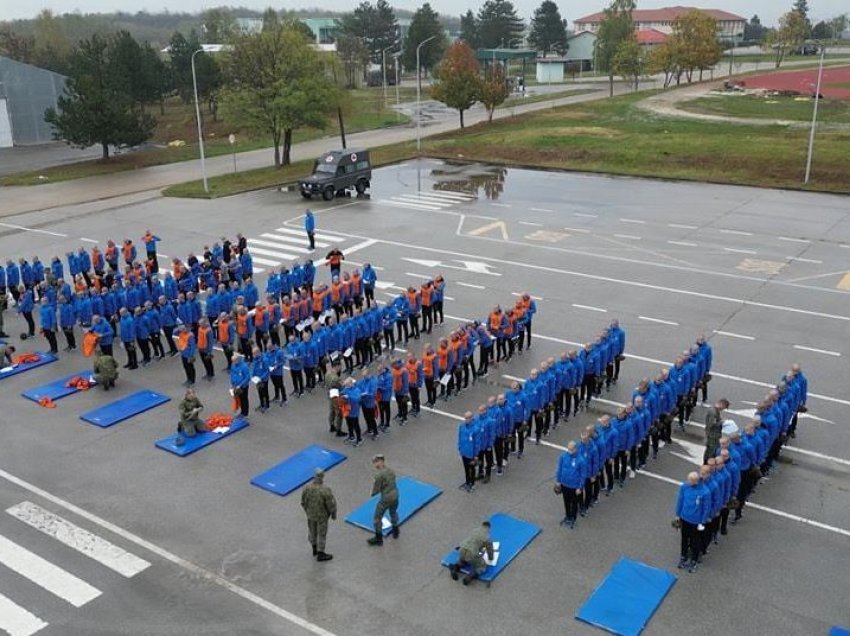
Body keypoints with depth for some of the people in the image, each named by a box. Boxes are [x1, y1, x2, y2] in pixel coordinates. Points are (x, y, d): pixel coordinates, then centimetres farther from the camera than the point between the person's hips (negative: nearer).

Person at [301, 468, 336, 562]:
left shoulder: (307, 488, -18)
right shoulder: (325, 490, -31)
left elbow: (303, 502, -3)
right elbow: (331, 504, -21)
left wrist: (307, 511, 15)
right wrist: (334, 514, -3)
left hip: (310, 514, 5)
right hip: (322, 516, -5)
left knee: (312, 531, 24)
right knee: (322, 534, 13)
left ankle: (315, 549, 44)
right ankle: (320, 554, 26)